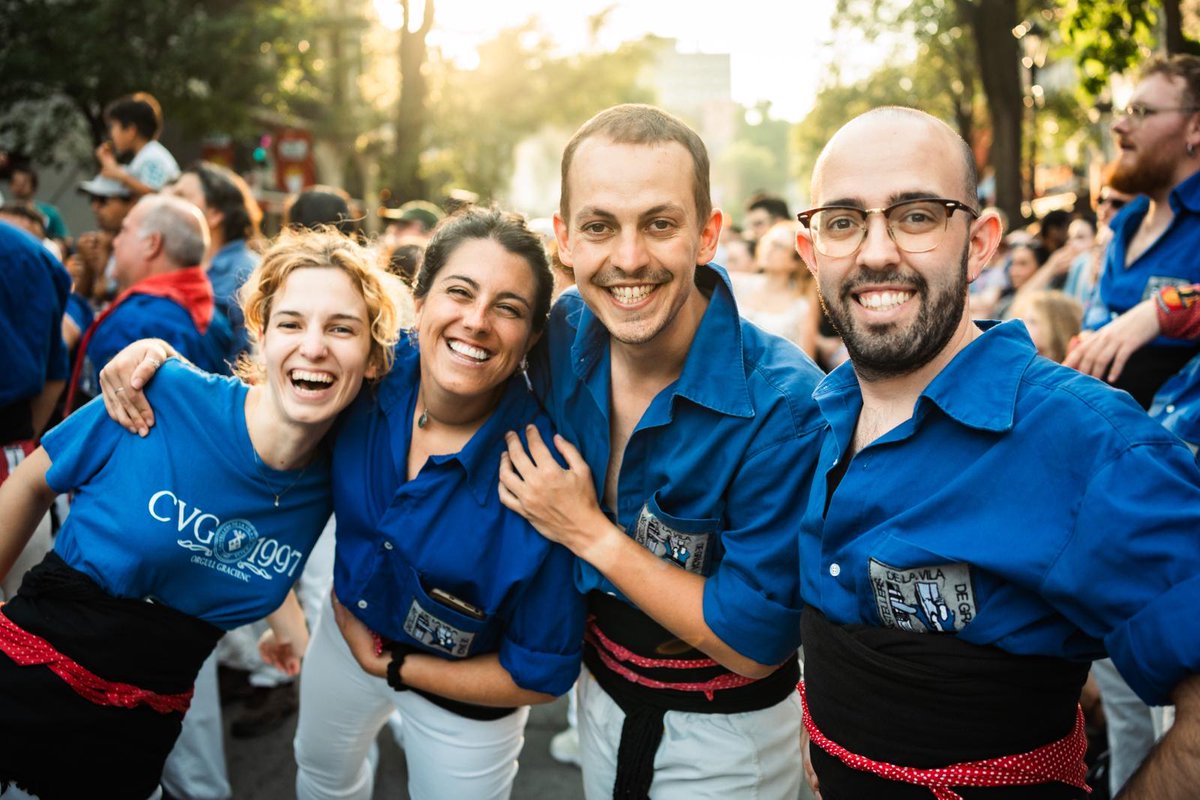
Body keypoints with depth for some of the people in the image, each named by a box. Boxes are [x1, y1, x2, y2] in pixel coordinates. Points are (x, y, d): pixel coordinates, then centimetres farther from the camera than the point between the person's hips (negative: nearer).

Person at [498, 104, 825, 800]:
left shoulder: (783, 403, -30)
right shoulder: (564, 338, -14)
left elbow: (757, 644, -26)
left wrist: (590, 532, -25)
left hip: (726, 739, -4)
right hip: (602, 695, 5)